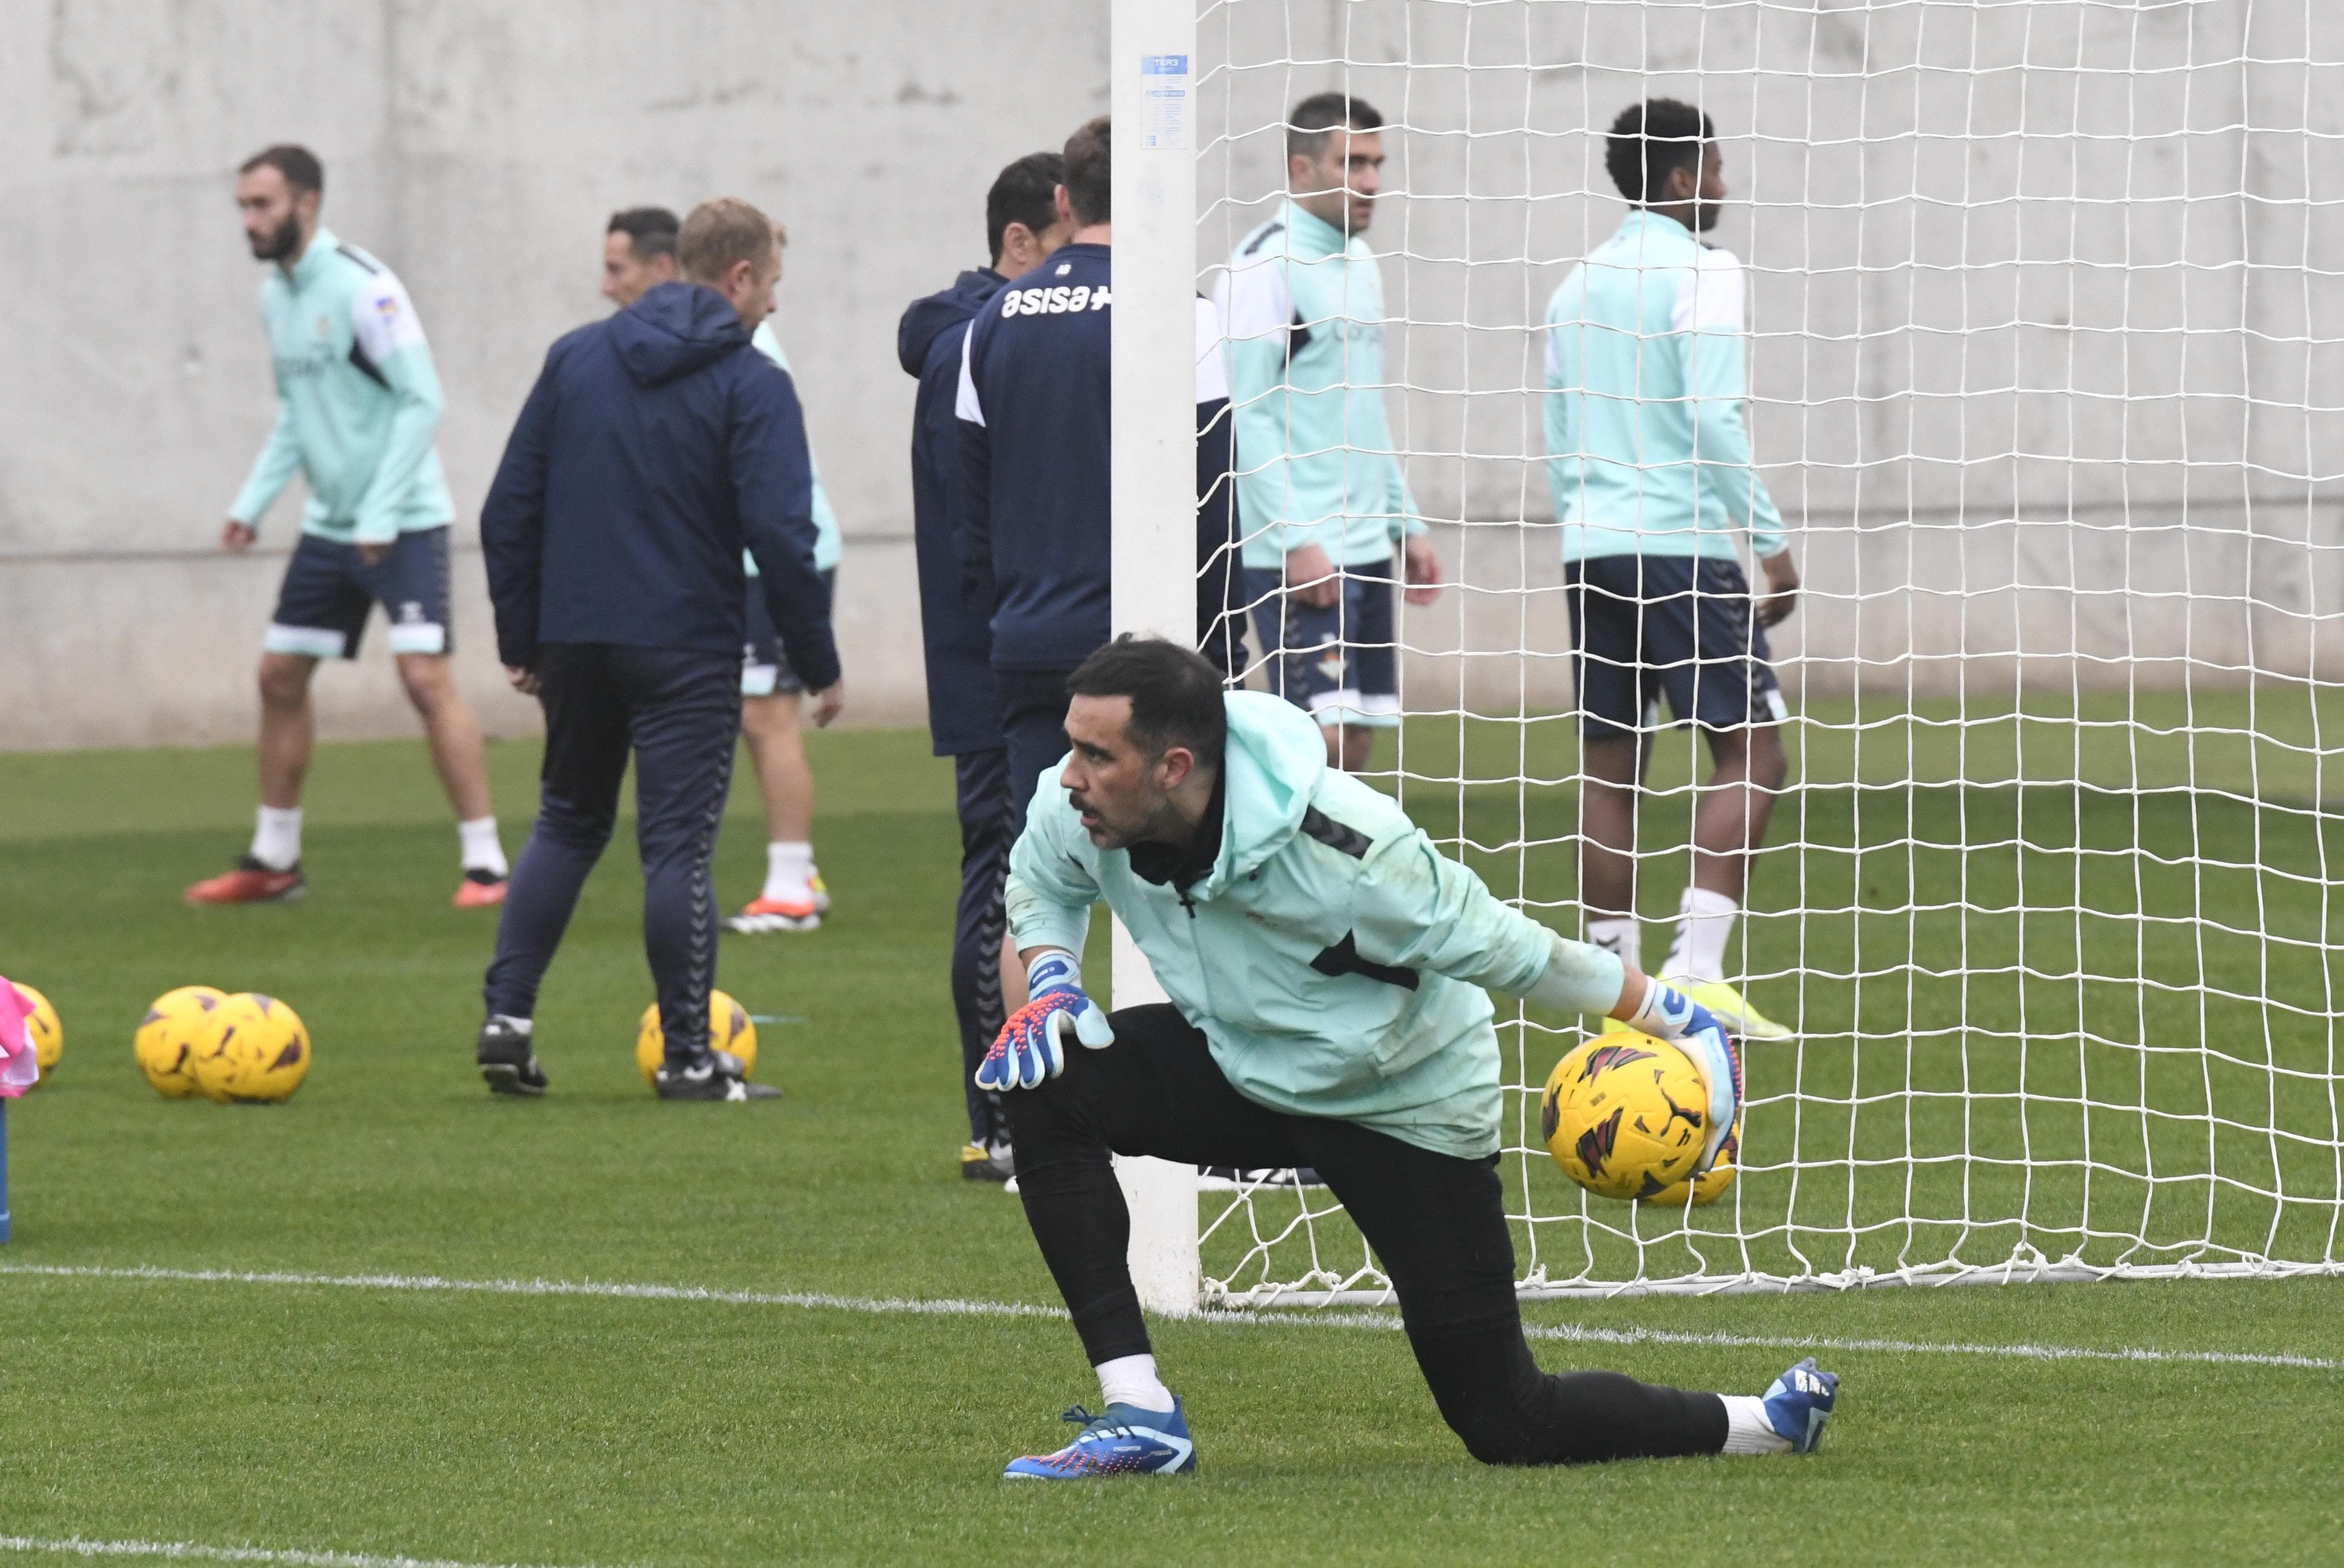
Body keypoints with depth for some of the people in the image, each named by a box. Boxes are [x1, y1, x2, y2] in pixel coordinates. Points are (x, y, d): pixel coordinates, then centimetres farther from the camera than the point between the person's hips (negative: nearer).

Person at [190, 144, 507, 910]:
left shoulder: (361, 287, -17)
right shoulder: (275, 295, 8)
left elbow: (422, 401, -19)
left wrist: (381, 516, -21)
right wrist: (254, 501, 10)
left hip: (402, 522, -8)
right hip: (330, 524, 8)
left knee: (427, 677, -15)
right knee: (280, 675, 10)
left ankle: (485, 863, -11)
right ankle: (274, 860, 23)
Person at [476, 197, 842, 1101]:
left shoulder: (575, 358, 8)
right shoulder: (751, 386, -8)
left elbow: (510, 508, 8)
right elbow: (780, 534, -14)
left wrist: (521, 636, 14)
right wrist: (820, 663, -7)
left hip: (576, 642, 5)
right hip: (688, 651, -5)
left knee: (568, 825, 18)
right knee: (679, 842, -2)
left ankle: (507, 1017, 8)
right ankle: (688, 1056, -1)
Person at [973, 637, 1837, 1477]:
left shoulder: (1341, 852, -37)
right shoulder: (1078, 813, -21)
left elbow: (1495, 944, -24)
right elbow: (1041, 883, 5)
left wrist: (1672, 1019, -17)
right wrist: (1051, 987, -15)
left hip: (1404, 1105, -6)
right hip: (1241, 1064, 6)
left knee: (1510, 1428, -3)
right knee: (1050, 1085, -22)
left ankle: (1772, 1421, 21)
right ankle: (1140, 1418, -19)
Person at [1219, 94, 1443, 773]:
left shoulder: (1358, 262, 16)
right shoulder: (1267, 265, -10)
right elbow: (1246, 413, -15)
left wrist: (1406, 522, 20)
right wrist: (1296, 541, -19)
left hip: (1366, 545, 9)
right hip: (1301, 555, -8)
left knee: (1357, 742, 6)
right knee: (1324, 742, -14)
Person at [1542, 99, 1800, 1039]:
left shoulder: (1577, 285, 16)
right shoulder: (1701, 272, -6)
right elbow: (1714, 417, -15)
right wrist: (1771, 540, -11)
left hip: (1591, 543, 7)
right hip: (1684, 539, -7)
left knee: (1611, 772, 8)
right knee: (1750, 752, -5)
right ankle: (1696, 971, -16)